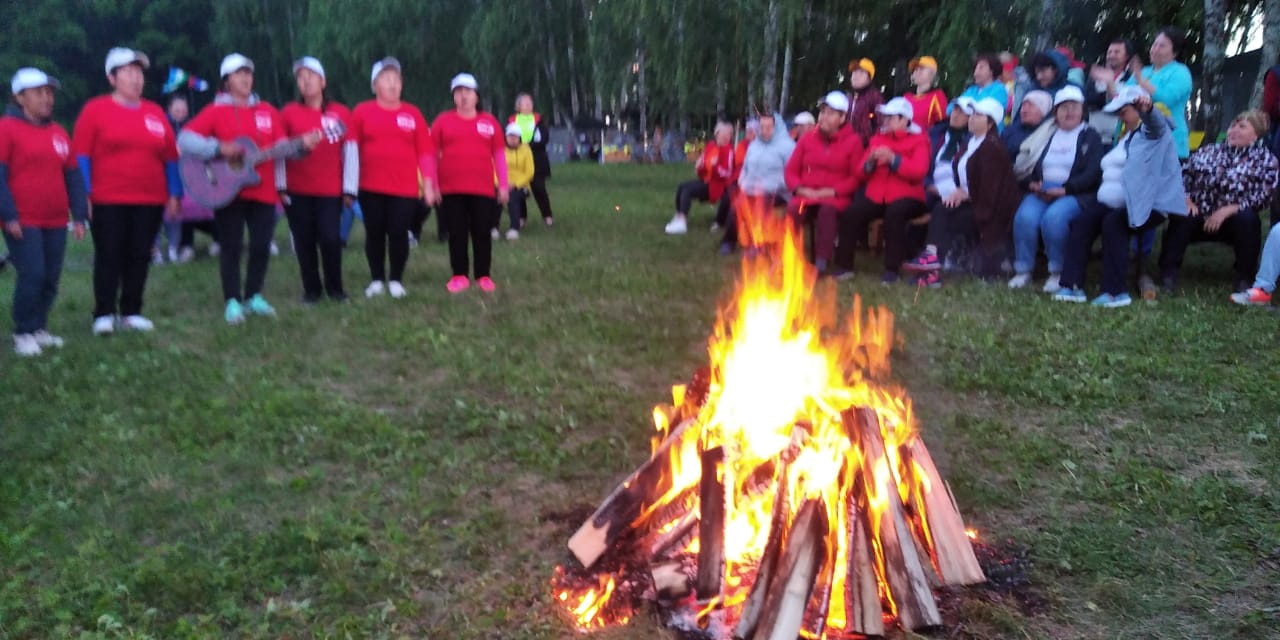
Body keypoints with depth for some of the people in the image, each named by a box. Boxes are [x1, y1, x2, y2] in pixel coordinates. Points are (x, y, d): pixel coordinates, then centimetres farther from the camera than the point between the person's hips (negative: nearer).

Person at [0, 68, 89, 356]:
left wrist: (79, 216, 8)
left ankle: (40, 329, 21)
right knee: (32, 275, -10)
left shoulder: (59, 132, 13)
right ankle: (24, 333, 3)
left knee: (51, 279, 7)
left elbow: (72, 176, 14)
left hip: (56, 222, 6)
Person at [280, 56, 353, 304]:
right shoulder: (288, 113, 2)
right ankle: (311, 289, 18)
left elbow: (350, 151, 1)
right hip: (297, 190, 1)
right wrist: (280, 186, -3)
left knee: (330, 239, -6)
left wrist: (349, 188, -2)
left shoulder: (340, 113, 0)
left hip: (331, 190, -1)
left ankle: (335, 287, 13)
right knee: (304, 241, 5)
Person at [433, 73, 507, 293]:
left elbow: (499, 154, 9)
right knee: (457, 234, 2)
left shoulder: (489, 122, 6)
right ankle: (460, 276, 10)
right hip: (451, 189, 0)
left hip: (482, 189, 0)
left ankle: (483, 276, 12)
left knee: (482, 233, 3)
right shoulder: (443, 121, 4)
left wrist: (503, 184, 5)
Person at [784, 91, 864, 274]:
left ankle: (822, 261, -35)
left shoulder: (853, 141, 2)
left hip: (836, 197, -3)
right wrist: (801, 189, -9)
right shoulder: (807, 139, 12)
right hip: (807, 195, 3)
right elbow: (790, 170, 11)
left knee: (827, 209, -38)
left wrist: (831, 192, -14)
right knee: (794, 208, -32)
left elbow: (857, 177, -2)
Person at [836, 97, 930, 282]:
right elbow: (862, 173, 15)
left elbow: (919, 171, -13)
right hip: (876, 195, 4)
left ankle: (892, 269, -28)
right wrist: (871, 161, -7)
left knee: (894, 214, -38)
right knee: (851, 213, -24)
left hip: (906, 196, -4)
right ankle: (844, 265, -15)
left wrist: (893, 159, -20)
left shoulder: (918, 140, 4)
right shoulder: (877, 138, 18)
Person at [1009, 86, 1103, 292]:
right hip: (1041, 191, 3)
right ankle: (1023, 270, -17)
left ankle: (1057, 272, -20)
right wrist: (1032, 184, -10)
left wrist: (1064, 189, -16)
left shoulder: (1090, 137, 11)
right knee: (1025, 217, -30)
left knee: (1053, 217, -35)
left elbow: (1092, 173, -3)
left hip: (1074, 194, -3)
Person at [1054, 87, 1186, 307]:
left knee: (1113, 223, -32)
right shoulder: (1127, 136, 25)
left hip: (1148, 204, -8)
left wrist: (1147, 109, -52)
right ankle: (1073, 286, -23)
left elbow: (1155, 121, -29)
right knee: (1081, 222, -15)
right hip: (1115, 202, 8)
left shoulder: (1151, 131, -2)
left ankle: (1116, 292, -29)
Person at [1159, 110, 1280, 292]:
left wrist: (1226, 211, -20)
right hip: (1199, 218, 1)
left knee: (1247, 218, -34)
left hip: (1233, 222, -1)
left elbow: (1261, 197, -8)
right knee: (1182, 215, -31)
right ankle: (1168, 272, -24)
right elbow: (1183, 177, 8)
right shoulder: (1207, 151, 14)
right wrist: (1186, 200, -12)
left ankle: (1245, 278, -16)